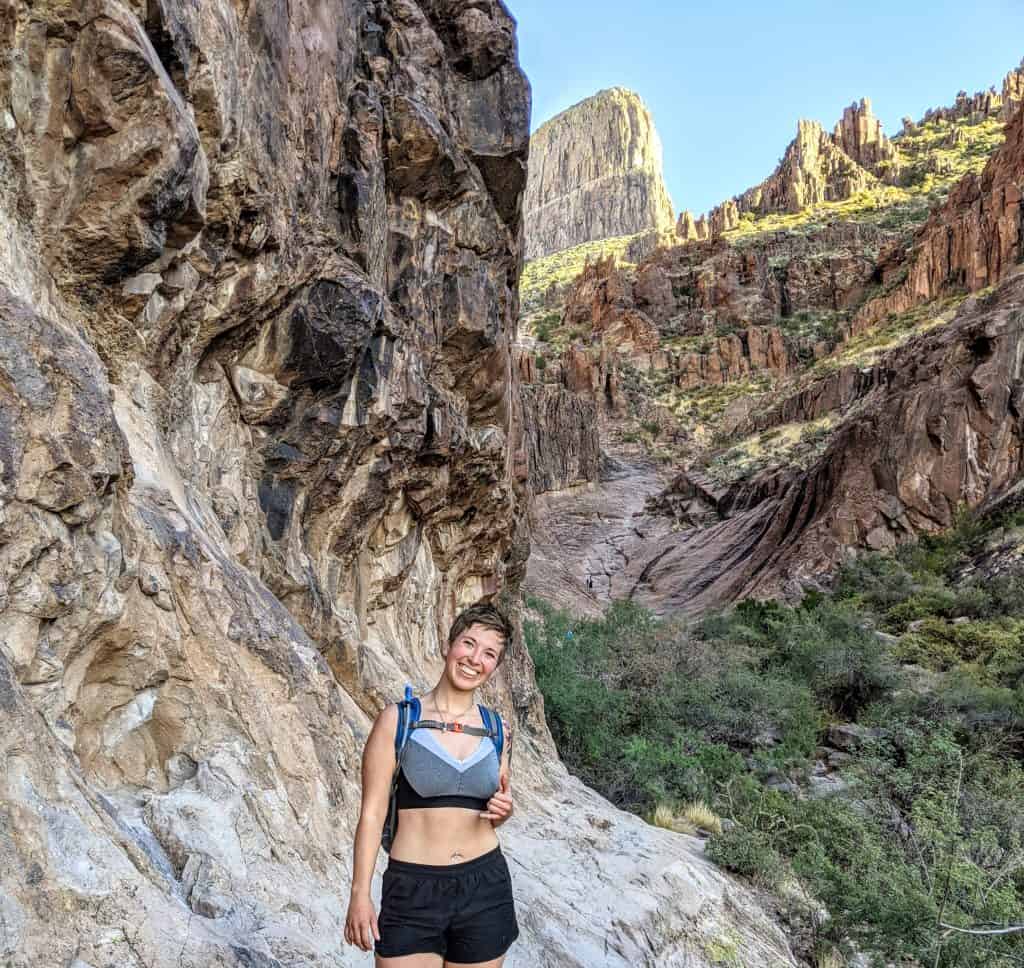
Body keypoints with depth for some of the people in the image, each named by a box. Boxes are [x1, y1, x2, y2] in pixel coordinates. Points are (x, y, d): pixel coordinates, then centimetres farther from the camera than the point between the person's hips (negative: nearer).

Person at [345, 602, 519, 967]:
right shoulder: (399, 719, -7)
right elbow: (372, 813, -6)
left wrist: (504, 810, -5)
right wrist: (360, 893, -10)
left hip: (486, 889, 4)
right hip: (413, 892, -3)